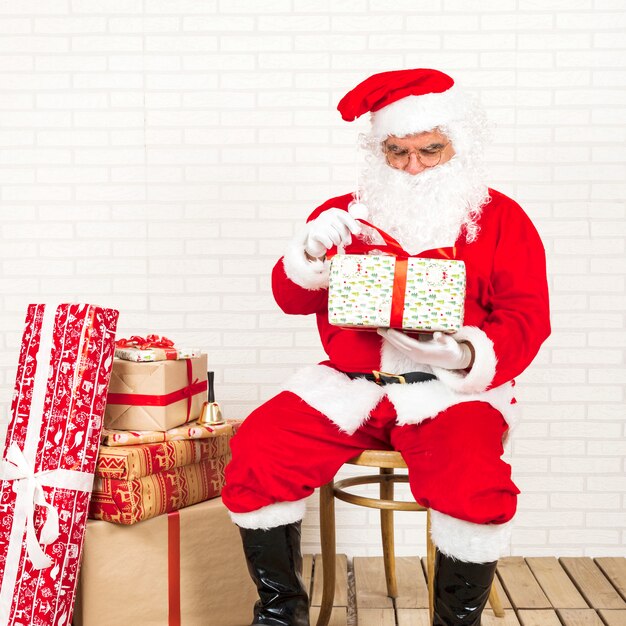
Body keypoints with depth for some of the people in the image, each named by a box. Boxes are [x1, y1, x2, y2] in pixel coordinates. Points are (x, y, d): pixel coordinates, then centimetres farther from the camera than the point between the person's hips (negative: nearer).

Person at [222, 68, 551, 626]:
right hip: (348, 386, 3)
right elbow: (291, 299, 10)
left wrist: (467, 355, -20)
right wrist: (312, 251, -13)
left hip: (451, 389, -2)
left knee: (474, 483, -32)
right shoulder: (346, 214, 14)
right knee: (256, 450, -19)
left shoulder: (500, 218, 8)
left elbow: (526, 318, 0)